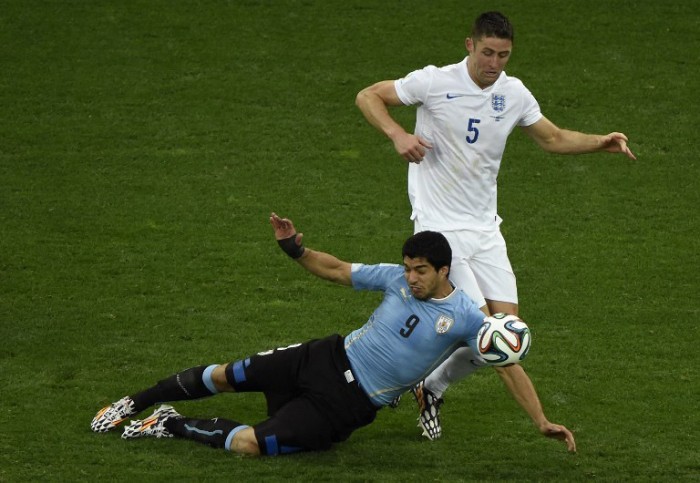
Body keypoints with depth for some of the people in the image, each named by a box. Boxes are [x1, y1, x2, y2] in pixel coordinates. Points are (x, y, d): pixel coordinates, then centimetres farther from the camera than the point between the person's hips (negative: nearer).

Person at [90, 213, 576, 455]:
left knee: (247, 443, -21)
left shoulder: (467, 317, -15)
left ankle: (174, 427, 4)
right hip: (330, 359, 4)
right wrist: (296, 249, -10)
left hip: (348, 405, -4)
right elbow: (336, 270, 6)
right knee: (224, 376, 4)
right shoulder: (397, 278, -3)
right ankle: (136, 403, 26)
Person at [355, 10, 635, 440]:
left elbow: (553, 138, 18)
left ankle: (432, 387, 20)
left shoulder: (514, 94, 3)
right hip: (440, 228, -6)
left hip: (485, 228, 6)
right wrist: (398, 135, -20)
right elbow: (368, 97, -3)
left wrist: (602, 143, 1)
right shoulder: (435, 83, -12)